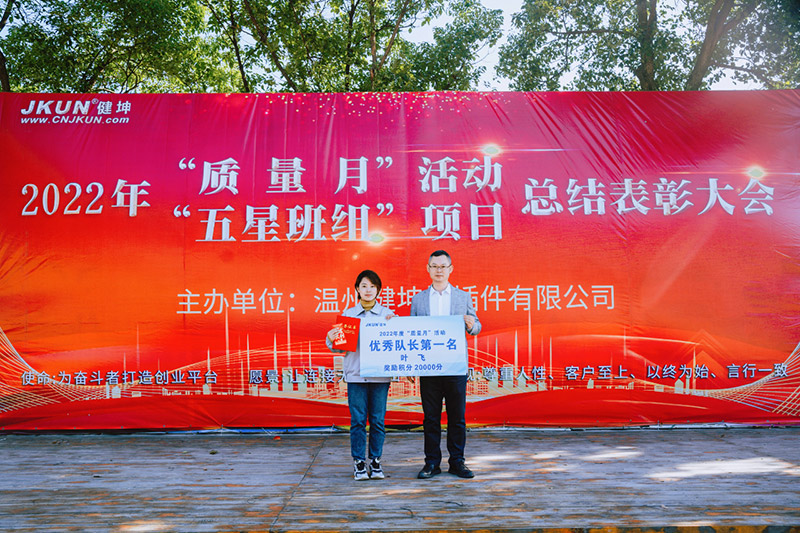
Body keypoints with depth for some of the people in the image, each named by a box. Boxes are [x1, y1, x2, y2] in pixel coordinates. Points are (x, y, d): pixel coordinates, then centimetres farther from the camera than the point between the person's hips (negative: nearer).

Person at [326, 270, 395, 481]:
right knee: (357, 420, 1)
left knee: (377, 420, 3)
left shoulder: (388, 314, 7)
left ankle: (375, 461, 15)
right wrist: (332, 341, -12)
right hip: (355, 374, 0)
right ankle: (359, 462, 11)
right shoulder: (348, 314, 8)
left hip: (380, 374, 0)